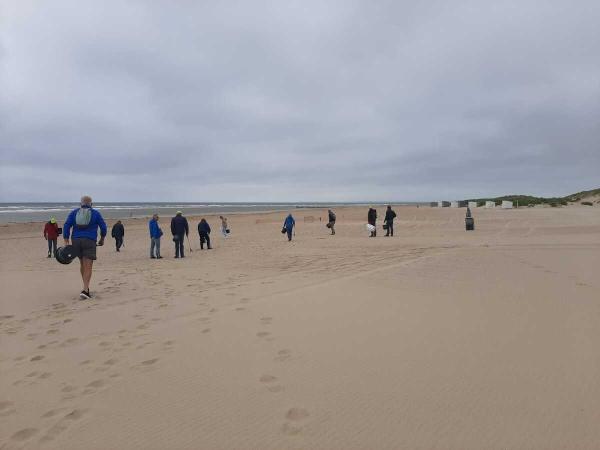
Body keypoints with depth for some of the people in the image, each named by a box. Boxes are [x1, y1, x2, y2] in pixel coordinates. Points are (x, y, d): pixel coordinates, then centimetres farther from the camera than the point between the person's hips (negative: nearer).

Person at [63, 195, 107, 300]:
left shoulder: (74, 212, 12)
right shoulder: (95, 213, 6)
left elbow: (67, 226, 2)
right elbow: (103, 227, 6)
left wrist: (66, 242, 0)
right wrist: (102, 239, 21)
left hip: (76, 240, 4)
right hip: (89, 241, -3)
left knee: (82, 264, 19)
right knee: (88, 267, -6)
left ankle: (86, 287, 27)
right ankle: (85, 290, -19)